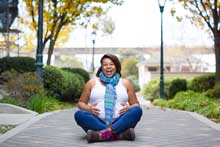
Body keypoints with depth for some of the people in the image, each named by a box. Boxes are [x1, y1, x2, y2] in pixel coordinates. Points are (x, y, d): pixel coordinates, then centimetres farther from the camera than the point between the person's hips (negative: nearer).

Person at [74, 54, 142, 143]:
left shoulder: (125, 83, 16)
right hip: (97, 122, 0)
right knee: (79, 114, -27)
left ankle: (101, 134, -43)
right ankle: (120, 134, -41)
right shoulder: (92, 83, 15)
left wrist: (129, 108, -8)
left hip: (120, 123, 1)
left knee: (137, 110, -25)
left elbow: (136, 105, 16)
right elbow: (81, 103, 16)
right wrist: (88, 108, -8)